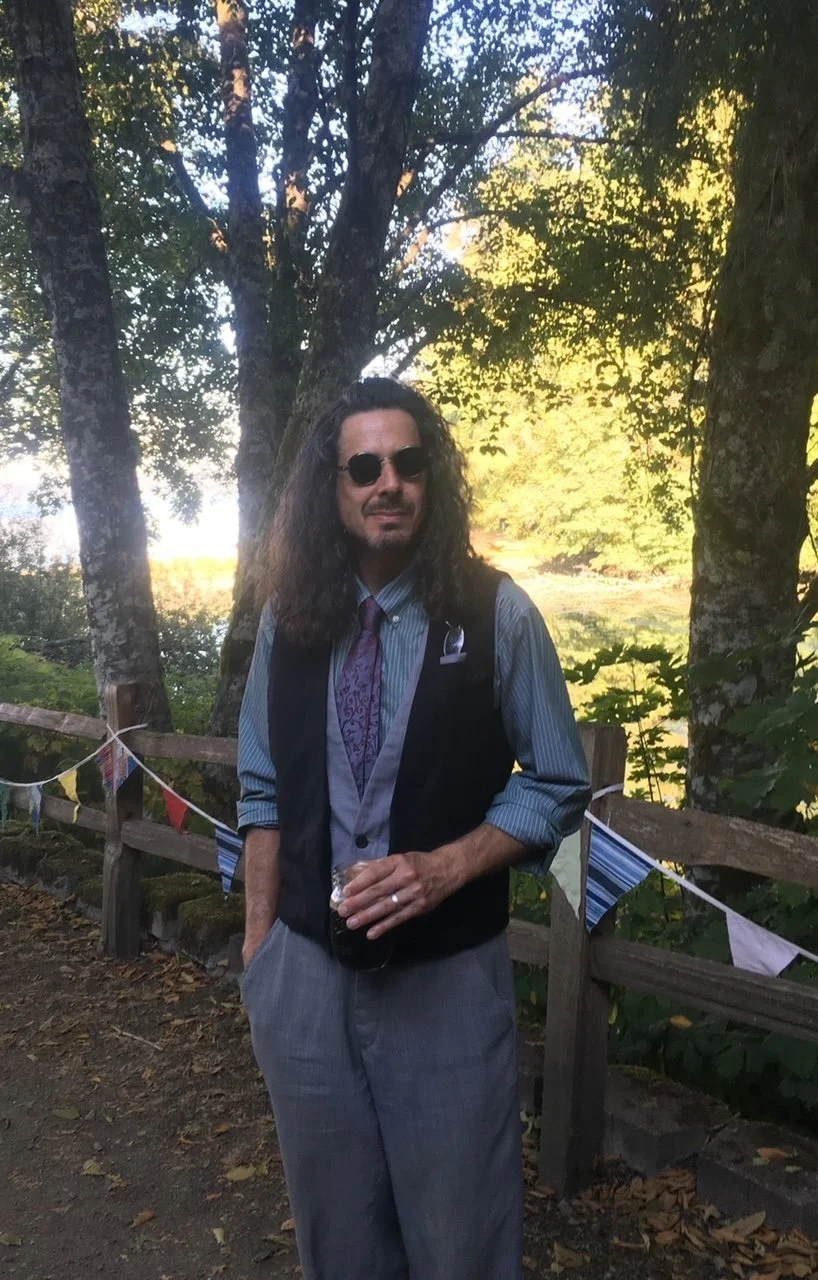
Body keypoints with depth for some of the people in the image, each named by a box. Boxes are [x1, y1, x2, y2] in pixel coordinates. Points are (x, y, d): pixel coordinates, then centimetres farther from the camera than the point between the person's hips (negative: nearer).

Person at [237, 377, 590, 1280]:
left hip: (446, 976, -2)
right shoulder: (290, 617, -2)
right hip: (303, 969, 3)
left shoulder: (495, 614, -10)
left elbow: (557, 786, -4)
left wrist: (445, 866, -18)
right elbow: (263, 790, 5)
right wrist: (258, 944, 5)